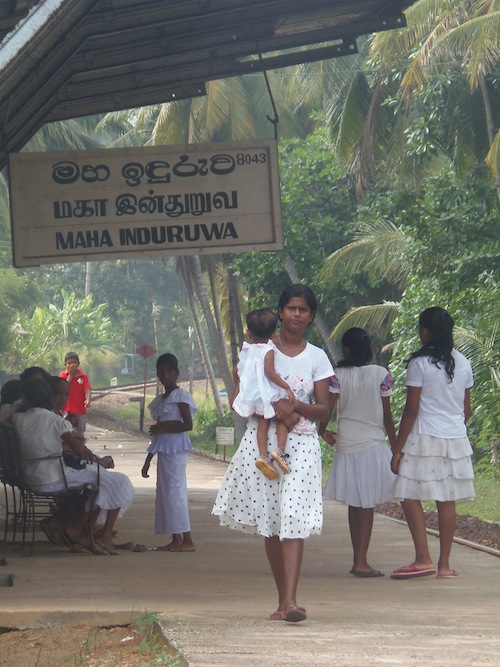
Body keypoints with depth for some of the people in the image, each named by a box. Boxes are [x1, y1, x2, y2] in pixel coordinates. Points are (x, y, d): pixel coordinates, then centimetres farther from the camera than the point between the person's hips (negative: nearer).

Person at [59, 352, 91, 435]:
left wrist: (88, 400, -32)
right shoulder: (63, 375, 0)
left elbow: (87, 390, -11)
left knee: (80, 435, 6)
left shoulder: (83, 376, 0)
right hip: (66, 411, -1)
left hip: (80, 411, 1)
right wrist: (70, 375, -13)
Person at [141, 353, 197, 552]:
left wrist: (163, 428, -15)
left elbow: (188, 425, -14)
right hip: (163, 449, 9)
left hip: (176, 448, -9)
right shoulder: (160, 400, 19)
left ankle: (187, 540, -12)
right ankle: (176, 540, 6)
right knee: (164, 492, 5)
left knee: (174, 490, -12)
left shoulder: (181, 396, -5)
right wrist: (148, 460, 20)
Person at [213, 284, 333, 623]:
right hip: (262, 439, 1)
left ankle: (290, 601, -23)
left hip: (301, 443, -1)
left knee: (294, 521, -15)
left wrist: (296, 406, -16)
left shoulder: (317, 358, 8)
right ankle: (283, 599, 14)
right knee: (270, 525, 4)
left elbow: (324, 410, 5)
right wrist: (276, 412, -12)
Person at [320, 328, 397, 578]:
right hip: (373, 445, -2)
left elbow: (326, 406, -12)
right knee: (366, 504, -1)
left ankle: (358, 561, 17)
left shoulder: (338, 375, -3)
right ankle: (361, 562, -8)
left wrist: (323, 430, 6)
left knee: (354, 504, 11)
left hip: (346, 445, 2)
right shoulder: (382, 374, -3)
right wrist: (396, 446, 5)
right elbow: (387, 415, -2)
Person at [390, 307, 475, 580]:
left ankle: (423, 558, -11)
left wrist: (398, 449, -6)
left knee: (410, 496, -1)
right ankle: (444, 565, 6)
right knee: (447, 501, 6)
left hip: (426, 438, -6)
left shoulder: (420, 363, -8)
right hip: (456, 439, 6)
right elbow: (467, 409, 13)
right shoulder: (463, 364, 9)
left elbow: (412, 409, -10)